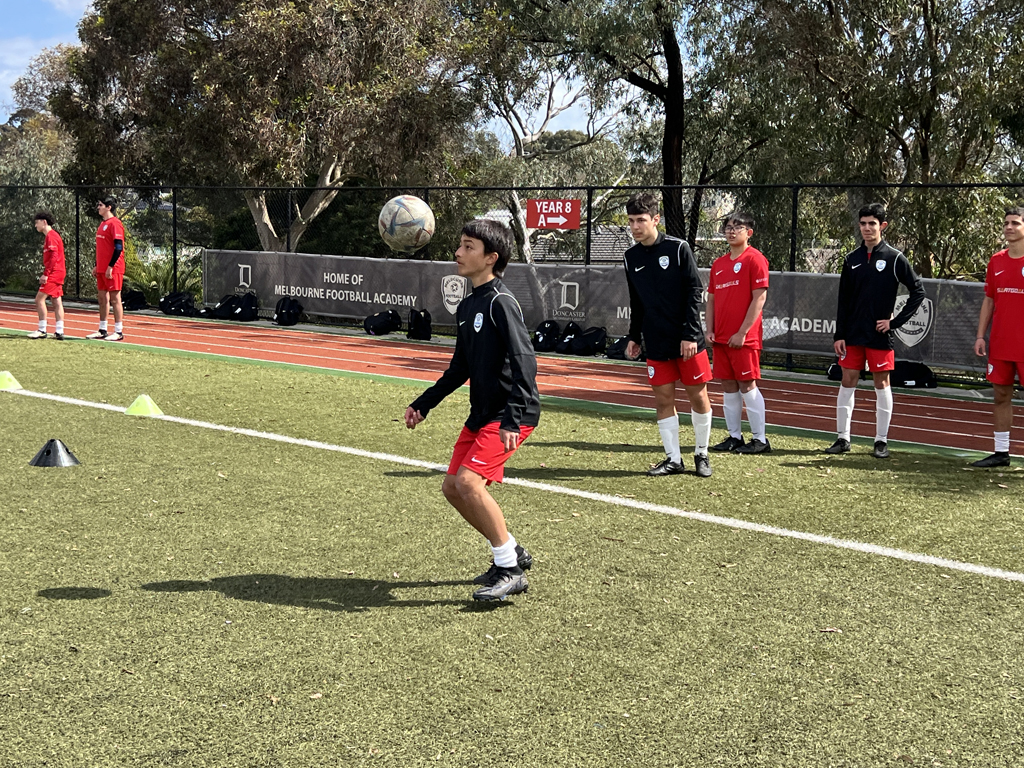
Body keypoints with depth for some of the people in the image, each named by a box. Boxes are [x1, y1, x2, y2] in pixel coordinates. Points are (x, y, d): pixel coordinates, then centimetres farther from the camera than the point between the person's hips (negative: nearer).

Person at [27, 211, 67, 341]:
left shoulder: (51, 236, -12)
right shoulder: (52, 235, 18)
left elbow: (54, 257, -21)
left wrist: (46, 274, -21)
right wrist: (46, 273, 17)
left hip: (53, 273, -10)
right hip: (57, 273, 10)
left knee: (40, 299, -9)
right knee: (56, 301, 7)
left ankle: (42, 330, -7)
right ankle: (59, 331, 6)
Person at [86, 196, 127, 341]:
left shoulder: (114, 223, -11)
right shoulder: (102, 224, 16)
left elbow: (118, 247, -17)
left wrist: (111, 266, -20)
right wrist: (96, 266, 19)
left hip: (113, 269, -9)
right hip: (102, 269, 9)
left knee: (115, 299, -5)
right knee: (102, 298, 10)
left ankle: (119, 332, 0)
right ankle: (102, 330, 16)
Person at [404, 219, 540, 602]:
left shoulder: (501, 303, -15)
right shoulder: (467, 307, 12)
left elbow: (524, 361, -23)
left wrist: (512, 420, -31)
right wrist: (423, 404, 23)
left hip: (511, 415, -10)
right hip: (481, 413, 10)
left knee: (469, 481, -21)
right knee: (452, 487, 9)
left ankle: (511, 570, -7)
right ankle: (511, 552, 24)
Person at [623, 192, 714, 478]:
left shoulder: (678, 248, -8)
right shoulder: (631, 258, 6)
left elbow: (694, 292, -9)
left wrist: (690, 335, -15)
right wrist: (634, 337, 14)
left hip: (687, 341, -4)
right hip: (656, 344, 4)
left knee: (698, 396, 3)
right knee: (663, 399, 4)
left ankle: (701, 454, 19)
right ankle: (673, 459, 13)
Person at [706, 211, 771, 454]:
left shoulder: (755, 259, -7)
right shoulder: (719, 264, 15)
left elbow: (759, 298, -13)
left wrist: (742, 333, -16)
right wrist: (709, 330, 6)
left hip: (744, 339, -7)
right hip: (720, 338, 7)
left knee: (747, 385, -5)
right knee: (728, 386, 10)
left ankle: (760, 440, 2)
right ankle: (734, 437, 18)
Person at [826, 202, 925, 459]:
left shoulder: (895, 258, -4)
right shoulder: (852, 259, 7)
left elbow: (918, 291, -2)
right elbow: (843, 300, 9)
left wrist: (896, 321, -8)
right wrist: (839, 335, 3)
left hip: (880, 335, -3)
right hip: (853, 334, 4)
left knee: (881, 383, 2)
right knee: (847, 382, 4)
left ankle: (882, 441, 9)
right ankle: (843, 438, 11)